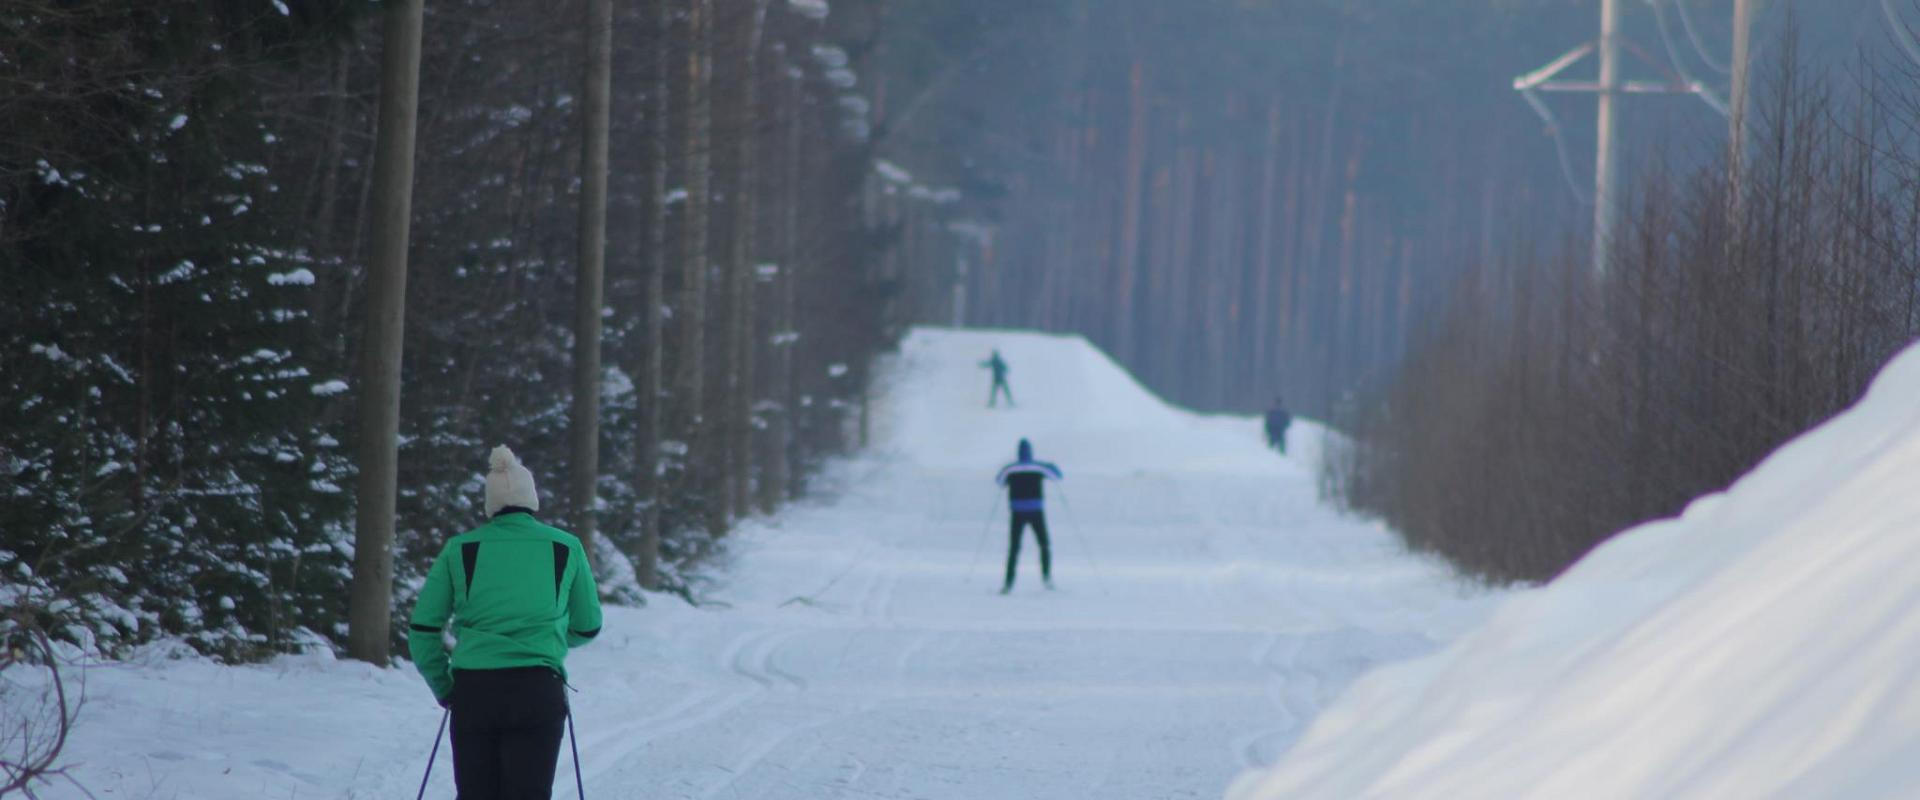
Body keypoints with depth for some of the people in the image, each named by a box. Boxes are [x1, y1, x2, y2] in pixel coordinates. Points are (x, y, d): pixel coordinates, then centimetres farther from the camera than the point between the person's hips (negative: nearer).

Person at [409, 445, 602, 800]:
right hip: (538, 691, -1)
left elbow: (423, 630, 4)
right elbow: (588, 627, 16)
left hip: (473, 692, 1)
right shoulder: (565, 548, 6)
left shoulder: (460, 550, 6)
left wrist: (443, 689, 16)